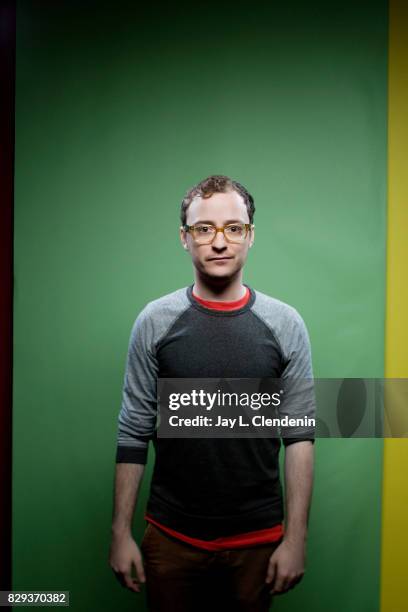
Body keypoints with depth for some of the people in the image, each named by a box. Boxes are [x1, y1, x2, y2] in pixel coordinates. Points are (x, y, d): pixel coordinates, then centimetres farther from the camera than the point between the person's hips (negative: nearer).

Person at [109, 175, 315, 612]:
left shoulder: (285, 324, -5)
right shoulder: (155, 321, -5)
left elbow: (300, 436, -4)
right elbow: (133, 434, -2)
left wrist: (295, 538, -6)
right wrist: (120, 533, -2)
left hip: (257, 539, 0)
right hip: (171, 538, 0)